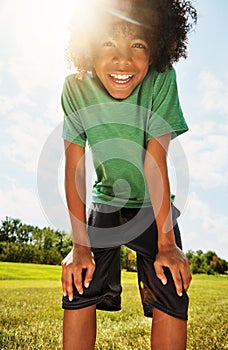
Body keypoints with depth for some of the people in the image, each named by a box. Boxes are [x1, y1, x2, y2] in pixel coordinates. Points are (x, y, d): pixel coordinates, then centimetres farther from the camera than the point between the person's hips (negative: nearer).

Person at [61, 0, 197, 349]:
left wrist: (167, 244, -23)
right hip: (104, 204, 1)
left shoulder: (161, 80, -22)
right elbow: (74, 165, -17)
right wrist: (80, 245, -18)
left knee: (172, 303, -11)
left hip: (153, 207, 0)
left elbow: (156, 160, -24)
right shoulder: (76, 88, -18)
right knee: (77, 294, -6)